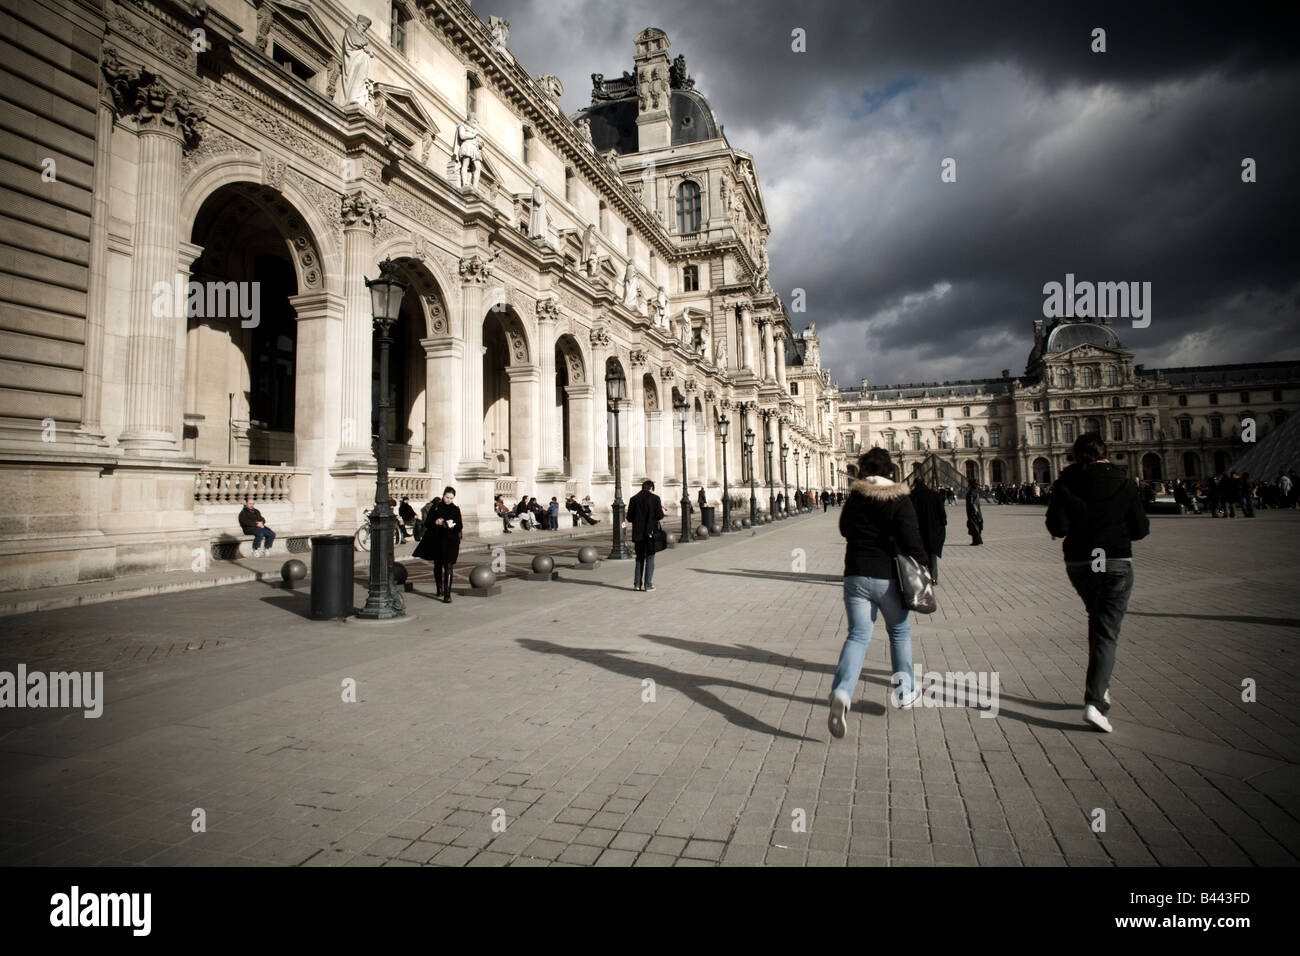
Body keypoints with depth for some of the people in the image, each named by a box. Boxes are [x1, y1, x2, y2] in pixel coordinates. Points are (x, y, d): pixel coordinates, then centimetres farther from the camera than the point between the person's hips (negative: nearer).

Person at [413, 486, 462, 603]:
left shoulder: (455, 510, 5)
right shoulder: (435, 507, 6)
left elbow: (460, 527, 4)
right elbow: (427, 523, 6)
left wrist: (452, 526, -17)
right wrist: (435, 522, -15)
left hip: (450, 542, -2)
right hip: (436, 541, 2)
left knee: (448, 567, -11)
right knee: (438, 566, 14)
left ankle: (447, 594, -12)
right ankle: (439, 589, 34)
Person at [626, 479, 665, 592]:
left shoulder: (634, 499, 2)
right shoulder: (655, 498, -6)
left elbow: (629, 518, 1)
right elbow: (660, 516, -10)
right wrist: (662, 509, 10)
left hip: (638, 534, 3)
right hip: (651, 533, -3)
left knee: (639, 558, 15)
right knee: (650, 558, 6)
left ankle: (637, 584, 14)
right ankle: (648, 585, 5)